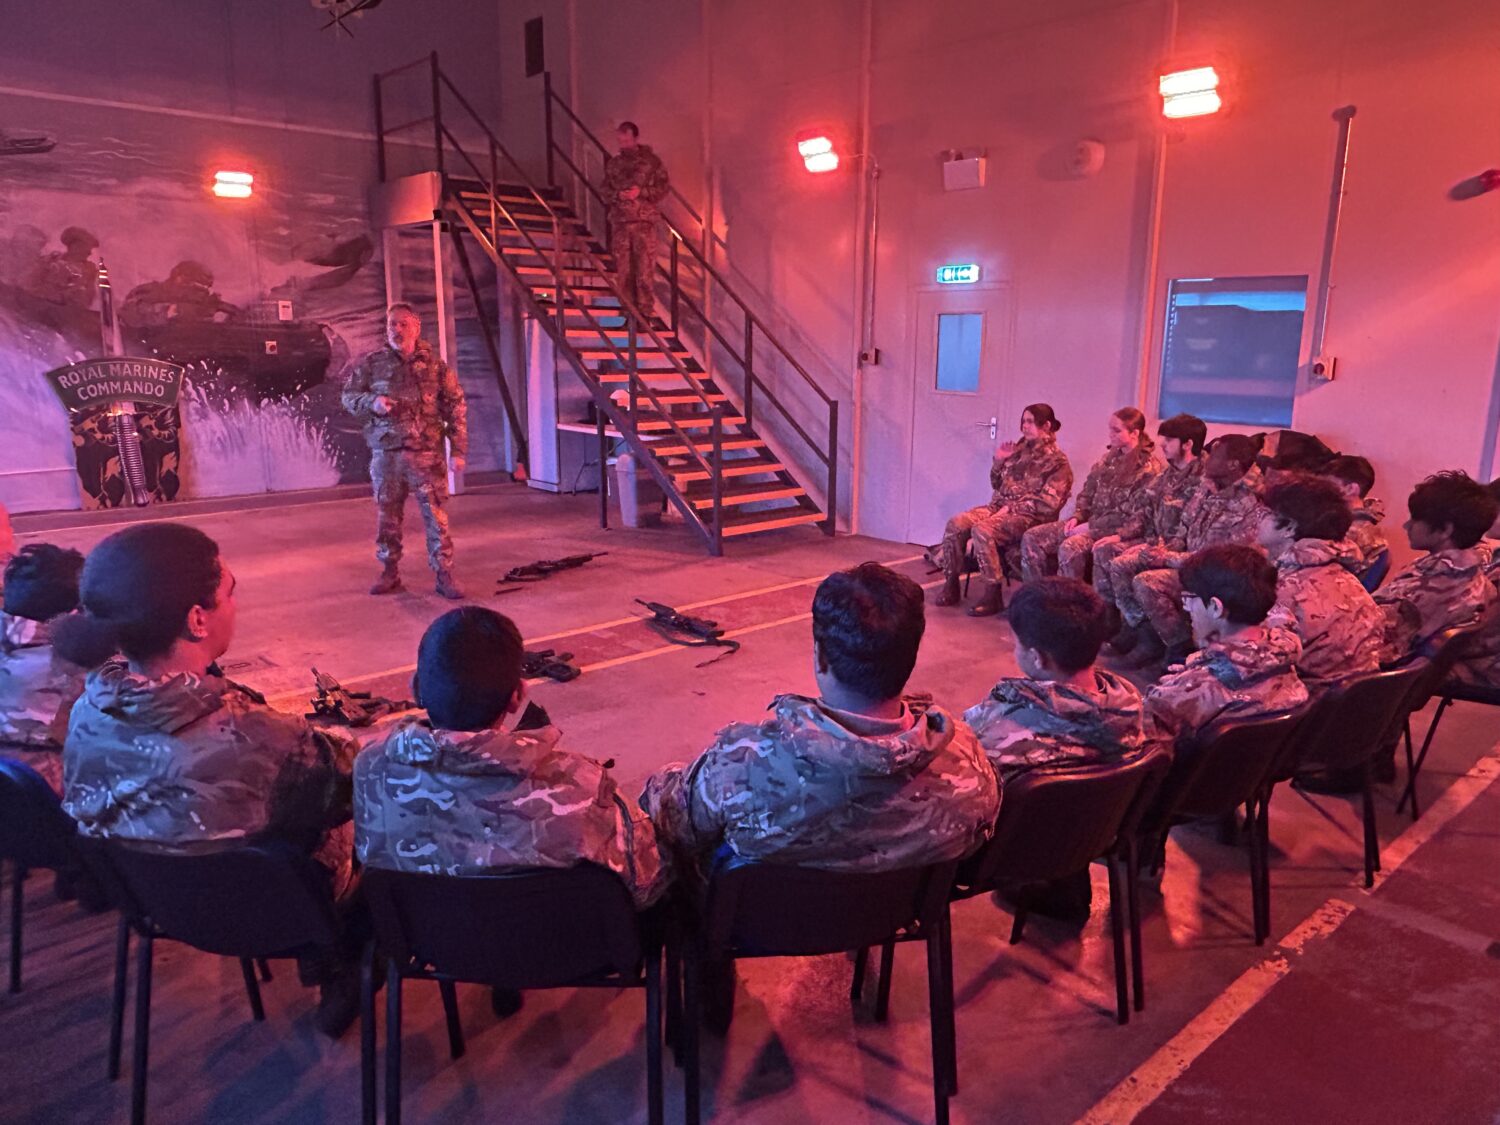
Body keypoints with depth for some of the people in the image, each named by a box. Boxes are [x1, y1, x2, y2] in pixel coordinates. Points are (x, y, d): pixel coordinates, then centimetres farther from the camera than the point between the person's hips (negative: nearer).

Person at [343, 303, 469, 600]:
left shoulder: (435, 365, 4)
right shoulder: (371, 364, 6)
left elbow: (456, 408, 4)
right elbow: (348, 396, 11)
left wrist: (458, 450, -1)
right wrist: (372, 403, -11)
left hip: (427, 453, -1)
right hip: (385, 455, 2)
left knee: (437, 516, -2)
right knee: (387, 516, 10)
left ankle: (444, 574, 7)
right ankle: (390, 572, 24)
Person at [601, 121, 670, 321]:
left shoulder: (651, 161, 4)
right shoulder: (613, 163, 15)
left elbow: (665, 187, 1)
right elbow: (606, 190, 17)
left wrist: (641, 192, -12)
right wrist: (618, 195, -5)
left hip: (644, 220, -3)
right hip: (620, 221, 4)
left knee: (645, 266, -8)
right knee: (622, 267, 2)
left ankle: (646, 309, -4)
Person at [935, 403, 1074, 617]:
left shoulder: (1057, 461, -5)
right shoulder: (1020, 449, 13)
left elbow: (1048, 504, -14)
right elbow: (996, 483, 20)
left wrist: (1011, 508, -16)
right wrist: (999, 461, 3)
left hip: (1029, 516, -6)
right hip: (999, 506, 7)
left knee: (982, 530, -32)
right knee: (956, 524, -17)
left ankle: (992, 595, -25)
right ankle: (951, 584, -8)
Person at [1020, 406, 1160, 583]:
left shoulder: (1148, 466, -9)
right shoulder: (1108, 458, 14)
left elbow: (1131, 513, -16)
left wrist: (1092, 526, -17)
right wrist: (1077, 517, 0)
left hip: (1114, 529, -8)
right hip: (1090, 522, 8)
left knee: (1070, 548, -36)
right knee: (1032, 537, -8)